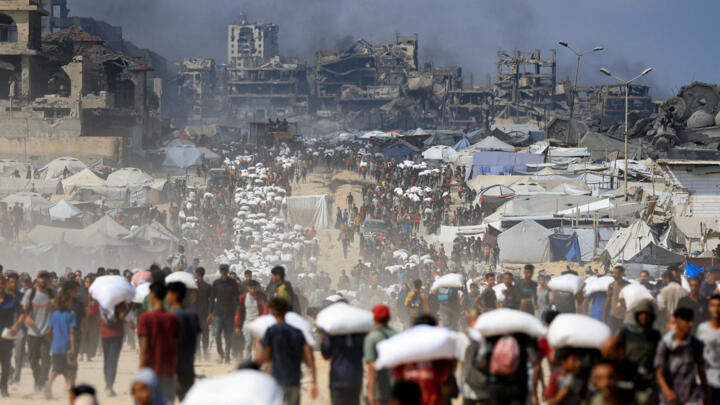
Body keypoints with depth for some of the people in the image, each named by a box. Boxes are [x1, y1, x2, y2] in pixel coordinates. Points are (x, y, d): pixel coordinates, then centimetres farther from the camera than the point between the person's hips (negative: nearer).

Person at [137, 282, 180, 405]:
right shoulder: (173, 319, 1)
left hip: (151, 368, -3)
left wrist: (141, 370, -7)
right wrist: (175, 369, 14)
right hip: (168, 370, 3)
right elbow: (175, 347, 5)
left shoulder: (146, 317, -9)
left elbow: (144, 346, -11)